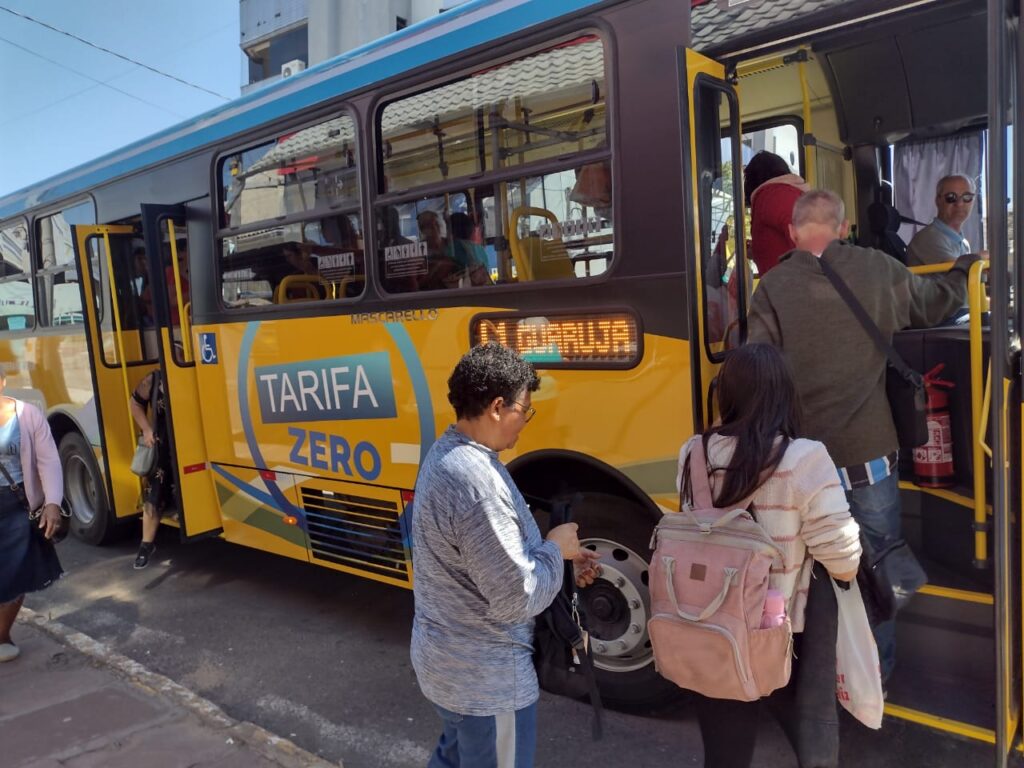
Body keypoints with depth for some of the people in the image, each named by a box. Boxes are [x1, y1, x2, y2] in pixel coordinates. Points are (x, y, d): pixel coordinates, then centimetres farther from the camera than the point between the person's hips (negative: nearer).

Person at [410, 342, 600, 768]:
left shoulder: (444, 453, 0)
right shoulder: (475, 481, -32)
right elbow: (515, 598, -28)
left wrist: (556, 551, 2)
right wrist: (556, 549, -12)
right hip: (485, 676, -9)